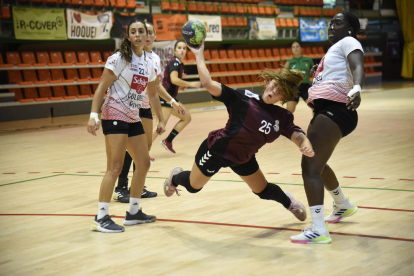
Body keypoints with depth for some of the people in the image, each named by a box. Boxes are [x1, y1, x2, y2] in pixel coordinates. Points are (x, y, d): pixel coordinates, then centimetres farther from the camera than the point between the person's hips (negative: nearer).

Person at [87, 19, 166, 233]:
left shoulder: (148, 63, 11)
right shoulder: (119, 58, -9)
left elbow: (152, 94, 22)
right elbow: (101, 87, -13)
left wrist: (160, 119, 20)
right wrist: (93, 115, -21)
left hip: (133, 118, 8)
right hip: (115, 115, -8)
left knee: (144, 163, 10)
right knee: (115, 166, -14)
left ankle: (133, 213, 21)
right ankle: (101, 218, -10)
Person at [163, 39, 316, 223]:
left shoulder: (282, 117, -12)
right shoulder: (243, 99, -27)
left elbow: (294, 132, -28)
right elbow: (208, 84, -34)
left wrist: (305, 144, -50)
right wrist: (199, 56, -33)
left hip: (243, 158, 4)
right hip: (216, 151, -4)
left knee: (263, 190, 19)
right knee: (193, 186, 16)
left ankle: (287, 201, 53)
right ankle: (176, 177, 52)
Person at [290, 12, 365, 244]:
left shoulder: (348, 42, -3)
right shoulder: (335, 49, 26)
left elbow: (358, 68, -24)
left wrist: (356, 89, -42)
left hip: (335, 111, -11)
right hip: (325, 111, 11)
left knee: (310, 168, -19)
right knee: (317, 165, 29)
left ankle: (318, 231, -23)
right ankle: (344, 206, 50)